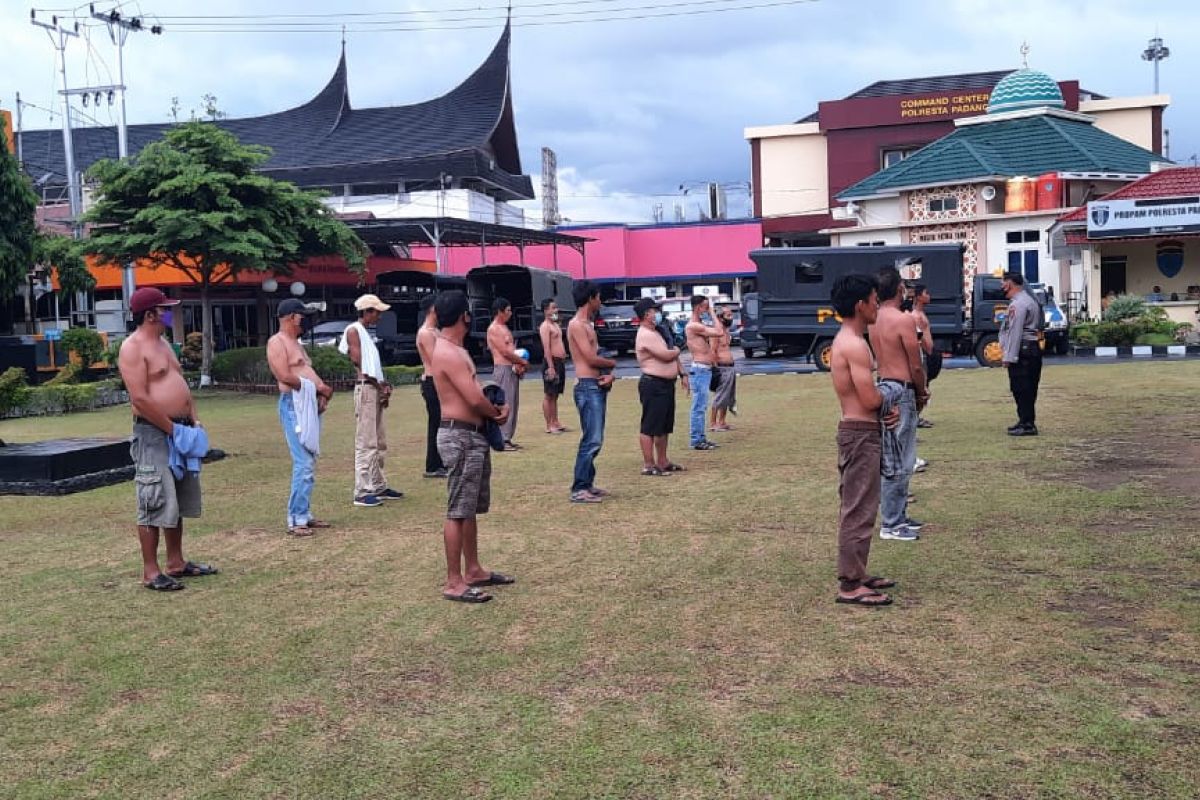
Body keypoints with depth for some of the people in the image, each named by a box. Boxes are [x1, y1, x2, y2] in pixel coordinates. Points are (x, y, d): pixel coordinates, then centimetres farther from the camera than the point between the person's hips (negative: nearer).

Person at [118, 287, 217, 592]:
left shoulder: (163, 344, 17)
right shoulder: (132, 348, -12)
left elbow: (181, 384, 21)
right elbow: (140, 398, -20)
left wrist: (194, 422, 8)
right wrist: (172, 428, -17)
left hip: (179, 431, 10)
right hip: (153, 434, -10)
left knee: (179, 501, 14)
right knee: (157, 503, -7)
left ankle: (176, 563, 24)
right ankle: (151, 572, 0)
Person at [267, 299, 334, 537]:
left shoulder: (296, 343, 22)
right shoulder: (277, 342, -7)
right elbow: (285, 377, -18)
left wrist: (321, 394, 0)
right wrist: (318, 387, -12)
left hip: (310, 405, 10)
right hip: (294, 405, -10)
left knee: (309, 464, 11)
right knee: (304, 465, -13)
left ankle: (305, 515, 16)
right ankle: (296, 520, -9)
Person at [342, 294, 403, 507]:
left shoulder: (366, 333, 21)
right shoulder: (353, 330, -6)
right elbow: (359, 362, -12)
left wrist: (383, 386, 4)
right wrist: (381, 385, -9)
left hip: (375, 389, 10)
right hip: (365, 388, -10)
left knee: (379, 442, 14)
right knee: (366, 442, -11)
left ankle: (378, 486, 22)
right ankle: (362, 492, -10)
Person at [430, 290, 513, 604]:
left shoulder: (456, 350, 15)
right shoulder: (447, 353, -18)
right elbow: (474, 399, -23)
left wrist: (496, 408, 0)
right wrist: (496, 412, -3)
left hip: (474, 436, 11)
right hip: (460, 437, -11)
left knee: (471, 509, 17)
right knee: (458, 511, -6)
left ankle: (473, 571, 27)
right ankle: (454, 583, -2)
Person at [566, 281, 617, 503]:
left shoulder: (588, 325, 19)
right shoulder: (576, 325, -12)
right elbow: (591, 359, -18)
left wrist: (609, 374, -4)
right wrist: (612, 364, 1)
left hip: (598, 386, 10)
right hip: (588, 387, -10)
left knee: (594, 440, 13)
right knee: (591, 440, -12)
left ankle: (587, 483, 20)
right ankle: (578, 490, -9)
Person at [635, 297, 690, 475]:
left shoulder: (659, 332, 17)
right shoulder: (646, 335, -16)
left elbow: (674, 356, 20)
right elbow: (666, 355, -22)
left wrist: (682, 374, 10)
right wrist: (676, 350, 0)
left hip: (667, 384, 10)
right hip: (653, 385, -10)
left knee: (665, 426, 15)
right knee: (650, 427, -5)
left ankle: (662, 461, 24)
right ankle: (648, 465, -2)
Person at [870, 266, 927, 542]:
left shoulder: (874, 320, 9)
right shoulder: (903, 320, -16)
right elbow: (916, 367, -14)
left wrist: (917, 392, 14)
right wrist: (922, 393, 5)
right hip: (901, 391, -9)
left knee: (894, 457, 17)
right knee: (899, 461, -4)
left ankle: (898, 515, 26)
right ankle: (891, 524, 1)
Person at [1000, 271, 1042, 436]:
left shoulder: (1017, 304, -15)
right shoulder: (1029, 300, 19)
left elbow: (1015, 333, -20)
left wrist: (1009, 357, -20)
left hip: (1021, 351, -10)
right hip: (1032, 349, 10)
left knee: (1021, 389, -7)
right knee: (1027, 389, 14)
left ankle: (1027, 425, -6)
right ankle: (1026, 421, 22)